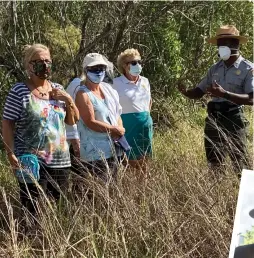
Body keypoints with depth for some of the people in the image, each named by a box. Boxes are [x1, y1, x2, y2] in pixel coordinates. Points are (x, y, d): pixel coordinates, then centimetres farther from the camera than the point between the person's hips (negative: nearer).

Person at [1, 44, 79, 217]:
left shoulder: (58, 89, 11)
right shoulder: (19, 91, -6)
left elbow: (73, 121, 16)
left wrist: (68, 99, 0)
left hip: (61, 162, 5)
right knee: (34, 211, -8)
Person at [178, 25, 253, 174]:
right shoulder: (215, 69, 11)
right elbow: (198, 92, 13)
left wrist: (224, 94, -30)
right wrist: (185, 92, -10)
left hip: (233, 119, -6)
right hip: (213, 119, 6)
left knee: (240, 163, -3)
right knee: (214, 162, 13)